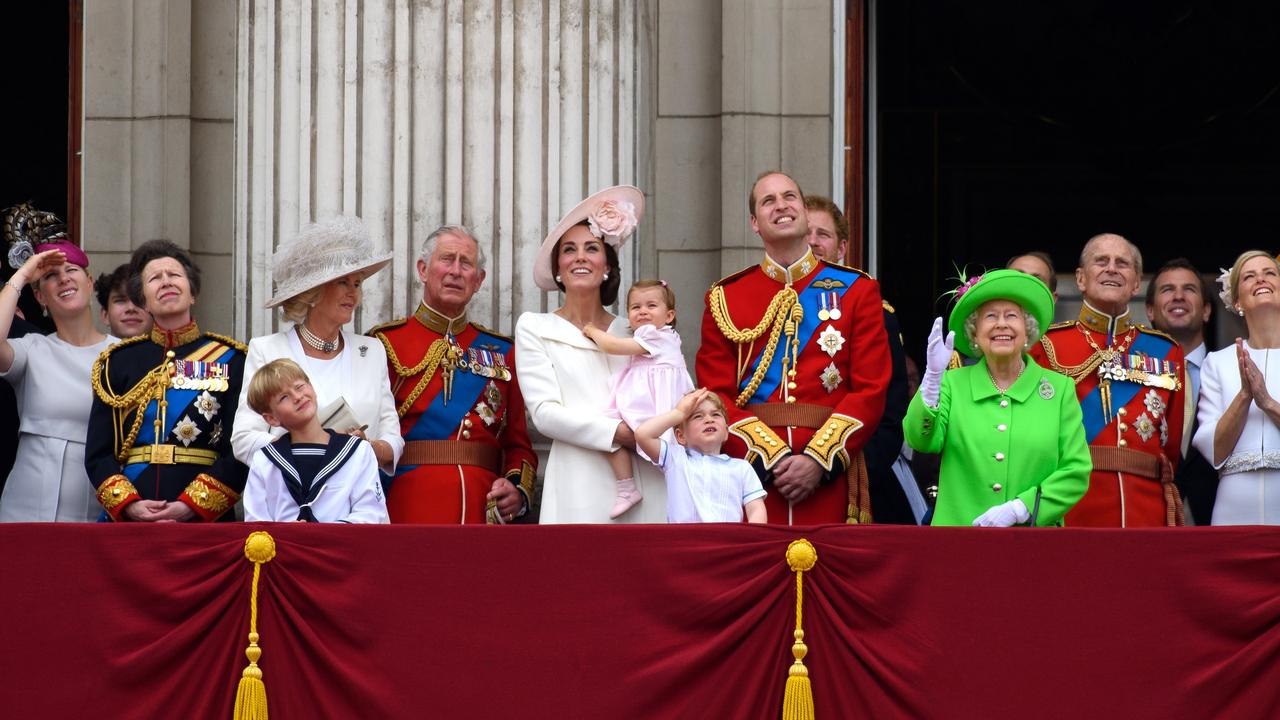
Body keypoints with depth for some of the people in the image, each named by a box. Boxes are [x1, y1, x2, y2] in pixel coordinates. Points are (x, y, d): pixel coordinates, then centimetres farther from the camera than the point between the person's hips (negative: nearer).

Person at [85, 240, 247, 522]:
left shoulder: (230, 360, 5)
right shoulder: (118, 362, 11)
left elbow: (239, 453, -3)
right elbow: (97, 453, 6)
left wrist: (190, 507, -14)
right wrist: (128, 505, -10)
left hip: (206, 520, -1)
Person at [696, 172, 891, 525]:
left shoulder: (857, 290, 8)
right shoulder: (724, 298, 9)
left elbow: (871, 390, 1)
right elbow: (716, 396, 2)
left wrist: (819, 460, -11)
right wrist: (772, 459, -12)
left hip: (830, 479, 0)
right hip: (751, 475, 0)